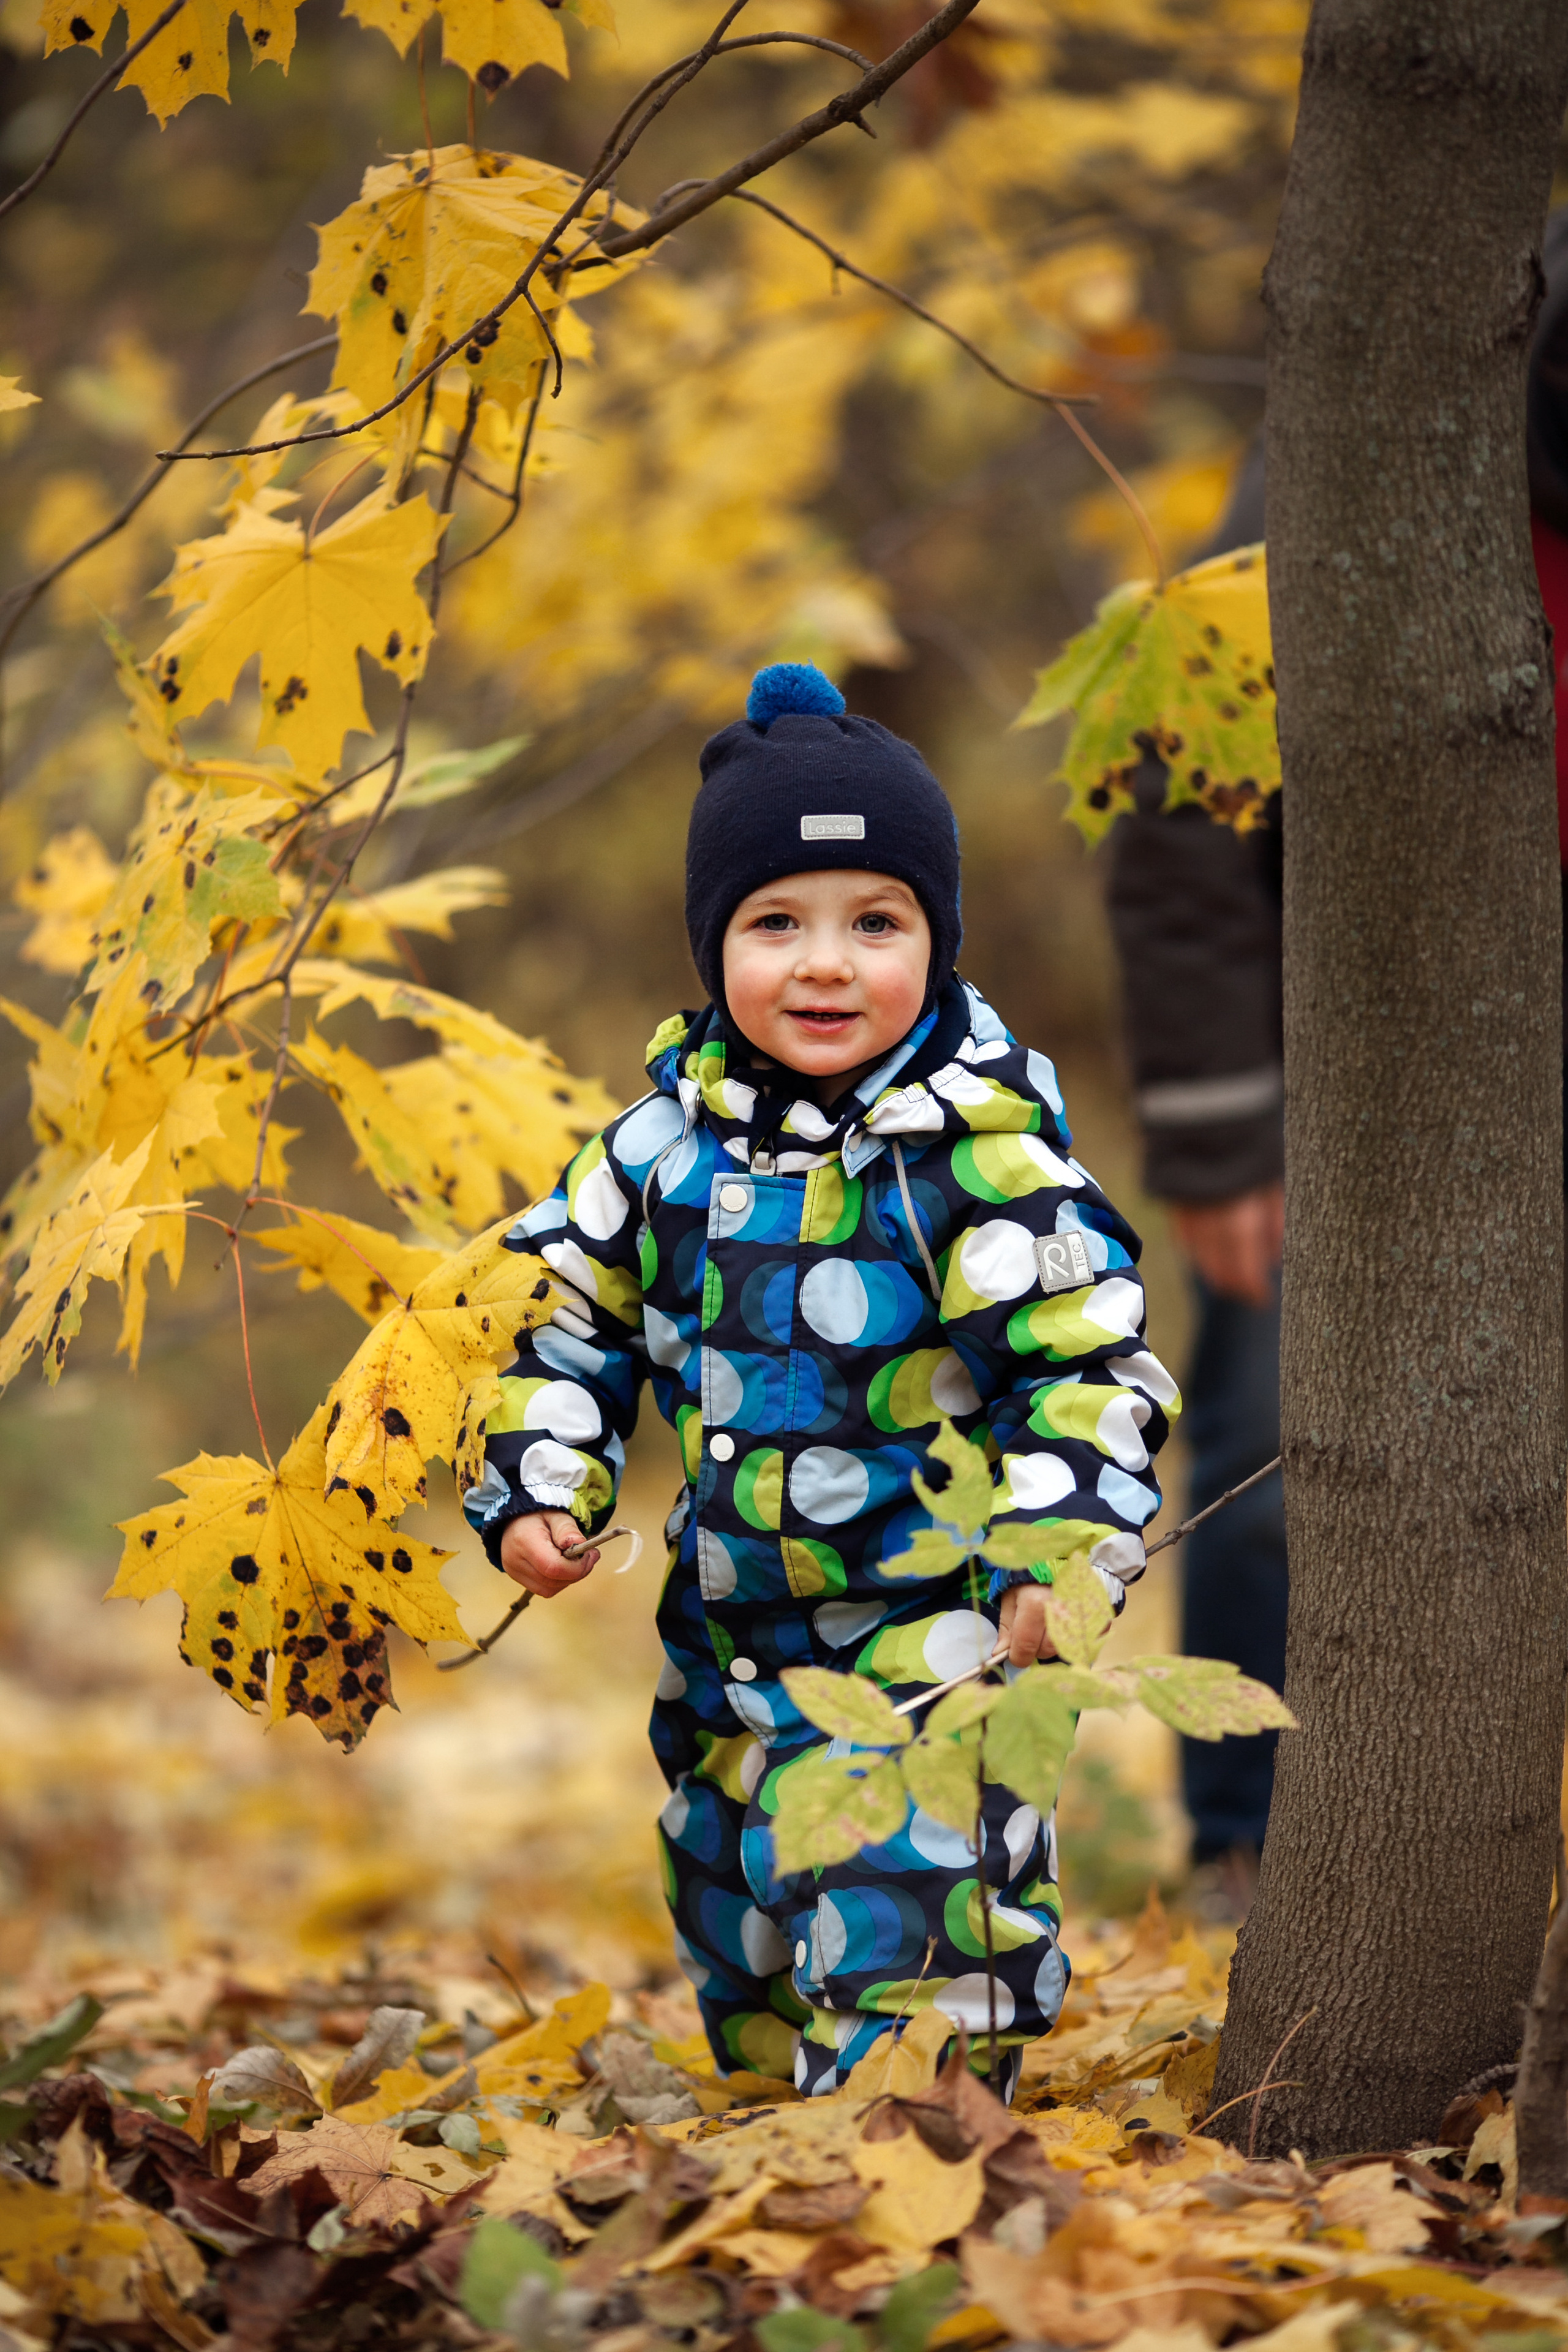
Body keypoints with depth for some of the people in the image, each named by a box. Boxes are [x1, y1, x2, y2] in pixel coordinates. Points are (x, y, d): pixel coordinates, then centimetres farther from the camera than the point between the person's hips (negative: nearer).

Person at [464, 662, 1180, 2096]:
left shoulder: (981, 1152, -13)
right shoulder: (668, 1140, 1)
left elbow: (1084, 1369, -12)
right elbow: (573, 1316, 13)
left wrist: (1057, 1559, -22)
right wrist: (539, 1493, 2)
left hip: (934, 1638, -6)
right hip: (732, 1650, 6)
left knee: (905, 1931, -14)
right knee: (735, 1914, 18)